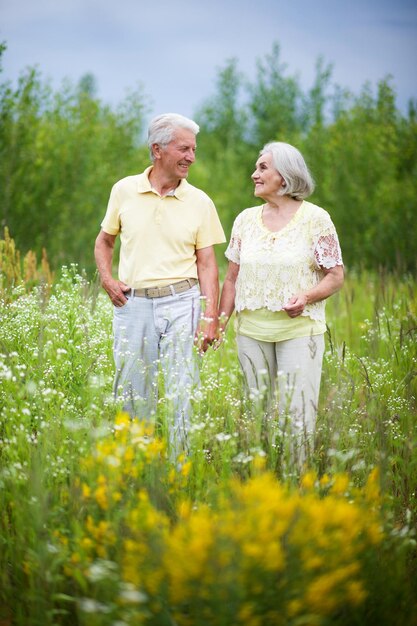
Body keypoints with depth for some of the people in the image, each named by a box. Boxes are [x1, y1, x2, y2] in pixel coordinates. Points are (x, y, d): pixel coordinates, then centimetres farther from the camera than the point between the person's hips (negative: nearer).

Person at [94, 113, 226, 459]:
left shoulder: (200, 202, 2)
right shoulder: (124, 190, 5)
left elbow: (207, 263, 2)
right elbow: (104, 240, 19)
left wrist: (210, 318, -6)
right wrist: (107, 279, 1)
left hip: (181, 303, -1)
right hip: (132, 303, 1)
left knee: (182, 392, -3)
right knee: (132, 392, 6)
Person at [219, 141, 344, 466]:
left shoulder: (315, 218, -3)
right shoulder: (246, 219, 9)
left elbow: (336, 275, -3)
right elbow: (233, 278, 12)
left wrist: (307, 297, -21)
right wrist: (221, 320, 2)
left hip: (299, 329, -4)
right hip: (252, 332, 4)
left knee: (298, 413, -7)